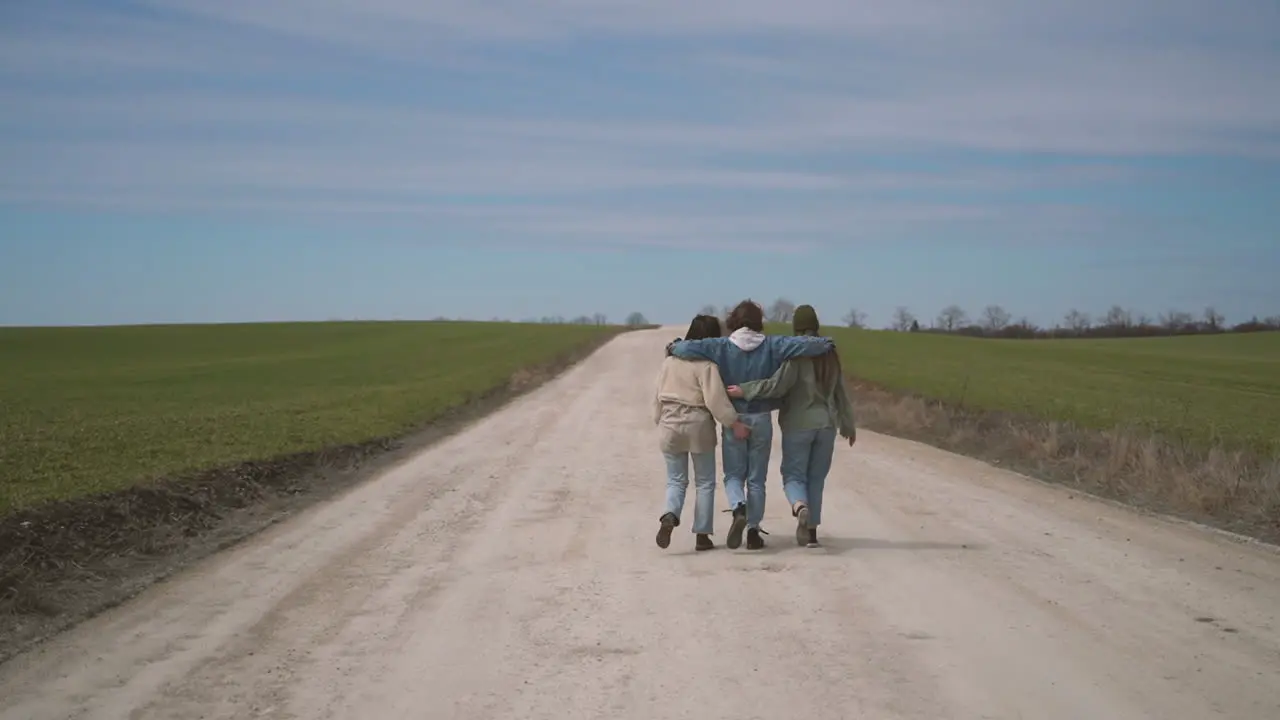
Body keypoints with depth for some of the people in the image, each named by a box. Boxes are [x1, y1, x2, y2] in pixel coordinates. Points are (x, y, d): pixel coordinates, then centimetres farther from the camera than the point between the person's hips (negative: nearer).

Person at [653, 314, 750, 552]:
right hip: (698, 426, -4)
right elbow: (716, 399, -20)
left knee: (676, 480, 12)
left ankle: (670, 516, -17)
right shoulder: (706, 365, -13)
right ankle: (702, 535, 8)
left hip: (670, 427, 4)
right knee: (705, 482, 9)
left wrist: (659, 421, 25)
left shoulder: (670, 361, 6)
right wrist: (734, 423, -15)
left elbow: (659, 396, 14)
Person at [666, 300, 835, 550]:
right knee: (756, 478, 10)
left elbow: (691, 348, -15)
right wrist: (826, 344, 6)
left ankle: (739, 509, -18)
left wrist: (673, 348, 5)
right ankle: (753, 530, 10)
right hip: (761, 419, 1)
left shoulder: (722, 347, -6)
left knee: (733, 474, 10)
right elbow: (801, 344, -11)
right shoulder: (771, 346, -4)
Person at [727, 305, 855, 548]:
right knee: (816, 478, 10)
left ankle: (801, 507, -29)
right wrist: (848, 425, 22)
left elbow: (778, 385, -21)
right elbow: (840, 393, 13)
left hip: (798, 423, -4)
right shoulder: (830, 354, 7)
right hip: (826, 423, 4)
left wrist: (744, 390, -16)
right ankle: (811, 531, 10)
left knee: (793, 475, 2)